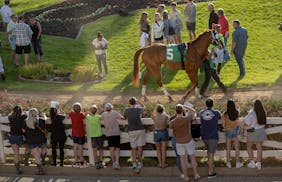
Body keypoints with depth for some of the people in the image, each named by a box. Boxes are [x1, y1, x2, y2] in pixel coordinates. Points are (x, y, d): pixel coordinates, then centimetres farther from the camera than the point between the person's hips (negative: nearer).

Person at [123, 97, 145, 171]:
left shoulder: (126, 110, -3)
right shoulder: (138, 109, -5)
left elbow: (125, 117, 15)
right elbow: (143, 106, 17)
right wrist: (137, 100, 17)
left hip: (131, 131, 1)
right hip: (140, 130, -1)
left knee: (133, 148, 8)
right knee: (140, 147, 5)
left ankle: (134, 163, 2)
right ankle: (139, 162, 7)